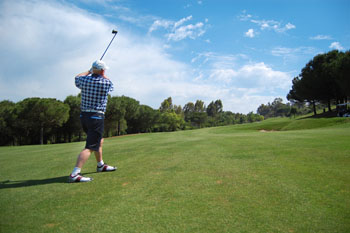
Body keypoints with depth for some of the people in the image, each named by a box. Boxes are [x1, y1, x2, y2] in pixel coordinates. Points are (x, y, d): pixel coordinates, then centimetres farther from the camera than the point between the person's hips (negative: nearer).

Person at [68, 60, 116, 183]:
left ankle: (101, 165, 40)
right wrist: (103, 75, 30)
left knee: (99, 141, 24)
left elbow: (77, 77, 28)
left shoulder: (85, 80, 2)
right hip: (96, 117, -7)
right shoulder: (107, 83, -9)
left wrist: (89, 71, 38)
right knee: (90, 147, -9)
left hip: (84, 116, 7)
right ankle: (74, 174, -19)